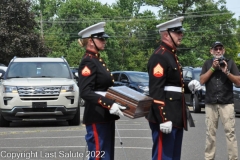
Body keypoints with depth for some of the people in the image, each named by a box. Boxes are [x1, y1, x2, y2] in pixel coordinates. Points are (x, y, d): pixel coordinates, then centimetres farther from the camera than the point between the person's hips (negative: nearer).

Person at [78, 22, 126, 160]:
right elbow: (85, 93, -24)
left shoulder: (98, 60, 15)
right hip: (97, 118, -10)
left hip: (106, 117, 10)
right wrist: (109, 104, -31)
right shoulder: (88, 62, -14)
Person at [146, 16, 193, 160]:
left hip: (175, 116, 11)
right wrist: (163, 119, -25)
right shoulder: (159, 57, -15)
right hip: (165, 116, -11)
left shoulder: (172, 55, 16)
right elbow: (156, 91, -22)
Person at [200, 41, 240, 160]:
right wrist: (213, 68, -6)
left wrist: (227, 72, -11)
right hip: (210, 103, 2)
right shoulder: (207, 64, 13)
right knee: (210, 132, 5)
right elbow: (202, 81, 1)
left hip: (227, 103, -2)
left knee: (230, 132, -6)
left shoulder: (230, 63, 8)